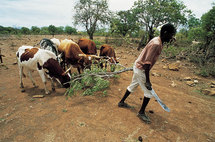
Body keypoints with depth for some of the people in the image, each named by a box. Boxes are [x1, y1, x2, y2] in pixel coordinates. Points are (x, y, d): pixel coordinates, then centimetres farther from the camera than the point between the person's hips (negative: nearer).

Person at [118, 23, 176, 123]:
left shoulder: (158, 41, 6)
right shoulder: (156, 44, -25)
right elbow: (147, 63, -28)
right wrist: (147, 81, -26)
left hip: (138, 66, 10)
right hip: (141, 69, -10)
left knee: (133, 86, 23)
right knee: (149, 92, 2)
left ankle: (121, 102, 41)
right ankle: (141, 113, 21)